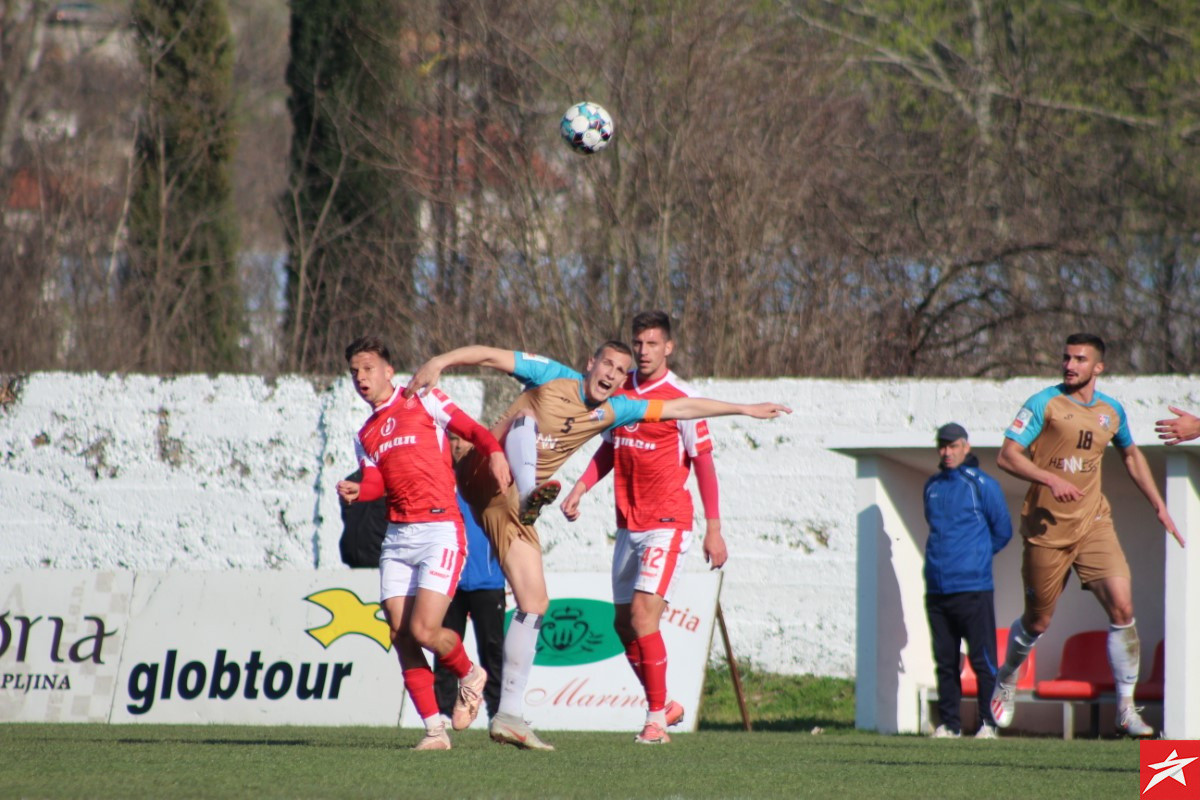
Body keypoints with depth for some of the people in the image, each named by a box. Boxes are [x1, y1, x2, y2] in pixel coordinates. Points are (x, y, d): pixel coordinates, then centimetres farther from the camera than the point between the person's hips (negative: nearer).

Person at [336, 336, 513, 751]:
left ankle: (469, 675, 15)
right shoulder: (365, 435, 21)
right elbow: (376, 482, 6)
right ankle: (434, 726, 3)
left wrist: (494, 452, -20)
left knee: (424, 630, -15)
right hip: (397, 537, 6)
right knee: (401, 636, -4)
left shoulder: (423, 402, 6)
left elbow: (473, 430, 0)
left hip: (440, 530, -6)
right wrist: (356, 491, -16)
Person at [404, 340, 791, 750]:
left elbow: (681, 408, 18)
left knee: (534, 603, -3)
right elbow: (489, 356, -10)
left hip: (507, 505, 5)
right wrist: (438, 362, -25)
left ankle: (510, 714, 1)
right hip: (483, 474, -5)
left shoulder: (612, 411, 12)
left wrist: (746, 409, 22)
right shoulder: (553, 378, -3)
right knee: (525, 420, -30)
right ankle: (531, 496, -61)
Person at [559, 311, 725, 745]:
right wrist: (579, 489, 6)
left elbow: (704, 463, -8)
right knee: (624, 624, 9)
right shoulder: (618, 390, 8)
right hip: (628, 524, 7)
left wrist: (713, 529, -11)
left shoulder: (682, 399, -9)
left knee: (643, 614, -17)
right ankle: (665, 705, 26)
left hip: (667, 522, -7)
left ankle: (656, 718, -11)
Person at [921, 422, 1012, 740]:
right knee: (944, 660, 7)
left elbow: (1002, 530, 5)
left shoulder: (982, 484, -1)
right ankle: (949, 723, 11)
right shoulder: (932, 487, 15)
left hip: (972, 587, -5)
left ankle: (988, 723, -2)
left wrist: (977, 555, 11)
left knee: (982, 659, -6)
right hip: (936, 589, 5)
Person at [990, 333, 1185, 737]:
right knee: (1038, 621, 6)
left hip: (1093, 523, 3)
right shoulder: (1044, 404, -7)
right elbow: (1006, 455, -12)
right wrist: (1051, 479, -25)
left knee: (1122, 607, -12)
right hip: (1047, 527, -3)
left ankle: (1126, 708, -5)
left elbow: (1131, 455, 26)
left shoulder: (1111, 411, 7)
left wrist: (1159, 506, 23)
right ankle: (1006, 678, 38)